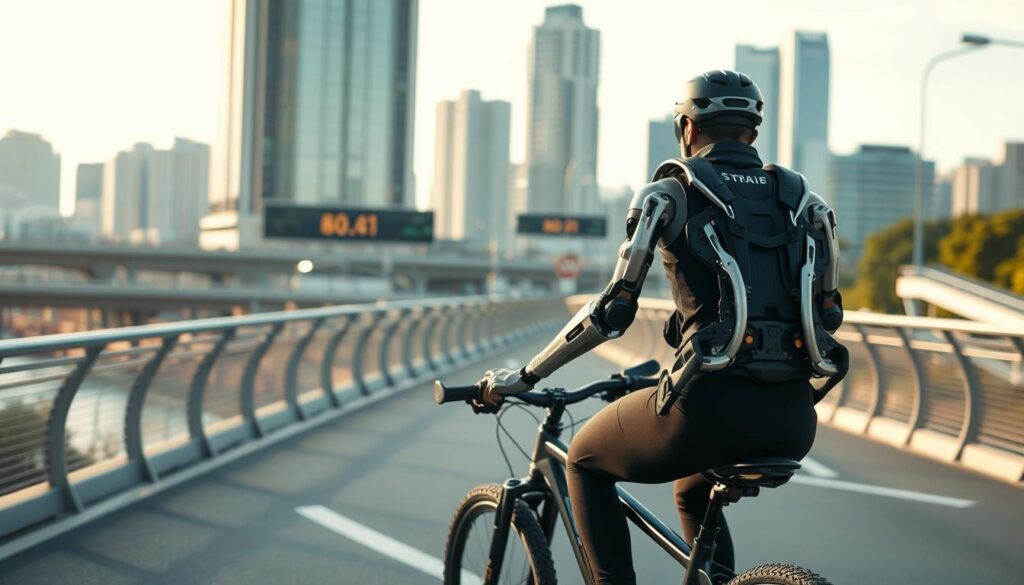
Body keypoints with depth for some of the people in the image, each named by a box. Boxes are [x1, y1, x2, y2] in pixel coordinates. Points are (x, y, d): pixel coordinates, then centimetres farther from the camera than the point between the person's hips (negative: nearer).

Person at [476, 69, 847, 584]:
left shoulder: (669, 194, 3)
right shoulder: (803, 199, 16)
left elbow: (613, 310, -2)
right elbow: (826, 314, 19)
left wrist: (523, 376, 8)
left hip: (714, 408, -5)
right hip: (793, 422, 6)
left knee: (584, 460, 24)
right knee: (694, 494, 37)